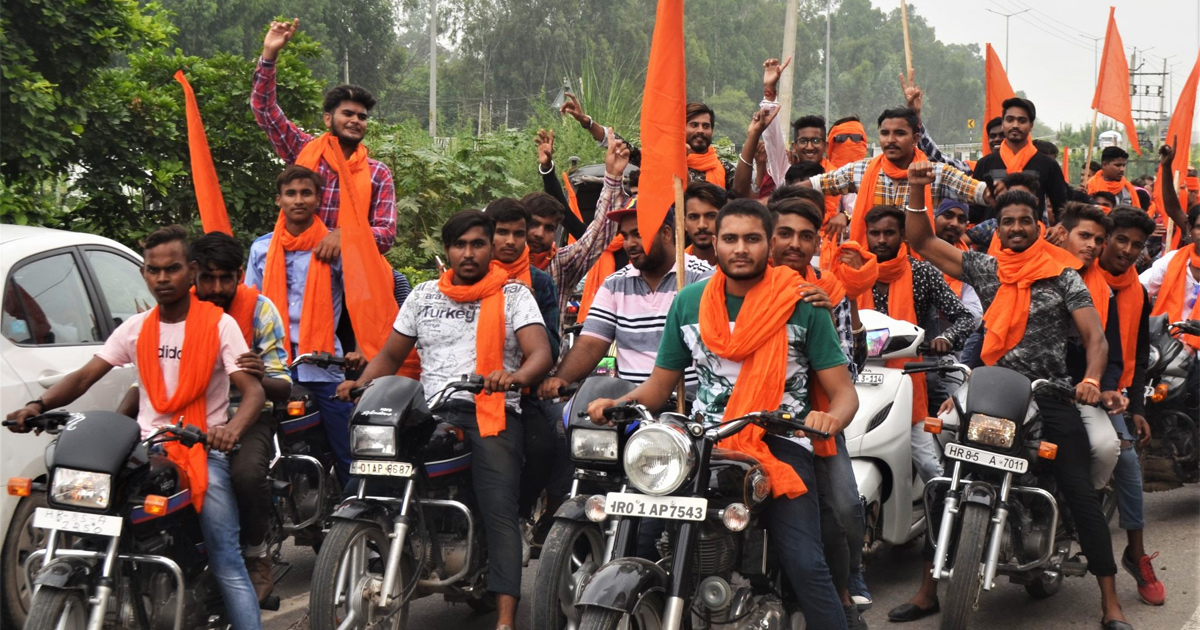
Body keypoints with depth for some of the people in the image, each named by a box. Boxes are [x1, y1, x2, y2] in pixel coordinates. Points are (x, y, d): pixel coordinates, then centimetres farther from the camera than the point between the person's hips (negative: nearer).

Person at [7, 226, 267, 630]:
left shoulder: (219, 324, 0)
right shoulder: (136, 328, 12)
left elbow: (253, 390, -9)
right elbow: (85, 376, 7)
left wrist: (233, 428, -32)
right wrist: (38, 406, -13)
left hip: (203, 451, -4)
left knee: (227, 567, -13)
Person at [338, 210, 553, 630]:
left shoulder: (514, 295, 10)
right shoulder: (423, 296, 21)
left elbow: (540, 353, -4)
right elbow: (391, 354, 23)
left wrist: (516, 377, -28)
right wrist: (361, 383, 1)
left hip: (491, 411, -3)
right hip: (431, 411, 3)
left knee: (499, 512, -20)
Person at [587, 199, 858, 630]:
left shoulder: (803, 306, 2)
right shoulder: (689, 303, 11)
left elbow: (844, 392, 1)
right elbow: (659, 385, 16)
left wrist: (832, 417, -24)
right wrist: (616, 405, -4)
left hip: (780, 442, -3)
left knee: (805, 564, -23)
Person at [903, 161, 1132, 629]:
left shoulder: (1063, 275, 1)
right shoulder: (983, 268, 9)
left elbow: (1094, 335, -5)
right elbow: (921, 241, 10)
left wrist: (1091, 380, -24)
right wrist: (917, 190, -3)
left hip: (1050, 395, -3)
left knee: (1082, 496, -7)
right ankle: (928, 591, 9)